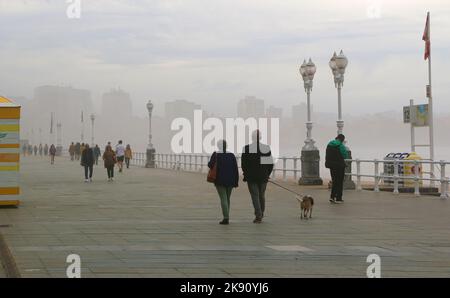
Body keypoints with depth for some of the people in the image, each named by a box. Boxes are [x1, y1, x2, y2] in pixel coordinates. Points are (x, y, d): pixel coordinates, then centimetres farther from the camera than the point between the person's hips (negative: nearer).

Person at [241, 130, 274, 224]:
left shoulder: (247, 149, -9)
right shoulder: (266, 148, -3)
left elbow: (243, 164, -7)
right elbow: (270, 164, 0)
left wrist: (246, 174, 8)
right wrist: (267, 174, 13)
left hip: (251, 177, -2)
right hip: (263, 177, 3)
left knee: (255, 196, 0)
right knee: (262, 195, 17)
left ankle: (258, 216, -9)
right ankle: (260, 214, 26)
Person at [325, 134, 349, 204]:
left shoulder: (329, 145, 5)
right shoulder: (341, 145, -15)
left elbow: (326, 156, 10)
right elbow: (345, 156, -10)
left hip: (332, 166, 6)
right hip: (339, 165, -6)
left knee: (334, 181, 17)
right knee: (340, 182, 5)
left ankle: (332, 197, 12)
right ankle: (338, 198, 6)